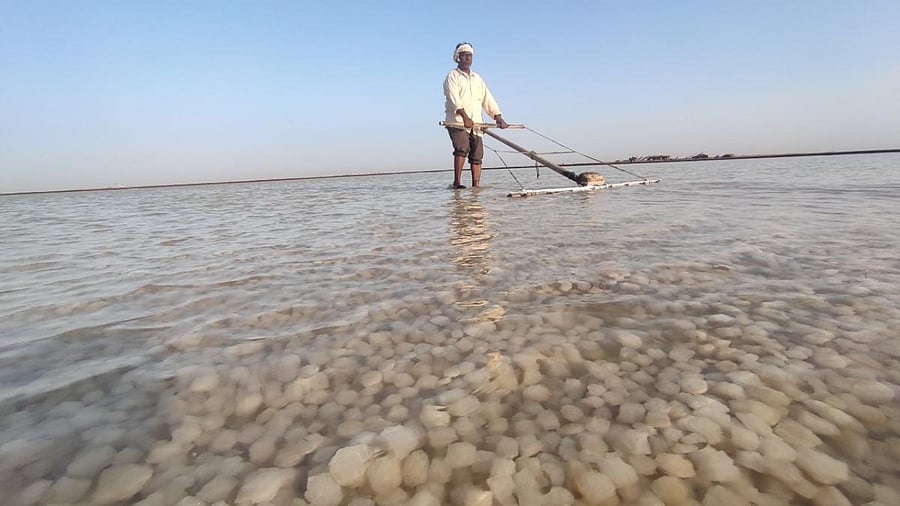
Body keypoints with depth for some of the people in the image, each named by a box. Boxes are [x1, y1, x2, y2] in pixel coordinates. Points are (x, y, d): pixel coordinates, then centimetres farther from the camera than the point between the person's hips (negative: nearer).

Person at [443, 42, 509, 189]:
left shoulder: (477, 78, 23)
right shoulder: (452, 76, 4)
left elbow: (487, 98, 18)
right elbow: (454, 98, -13)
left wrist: (498, 116, 4)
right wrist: (464, 116, -28)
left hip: (476, 123, 6)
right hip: (457, 121, -5)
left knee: (477, 154, -1)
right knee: (462, 148, -24)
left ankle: (476, 186, 1)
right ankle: (456, 182, -17)